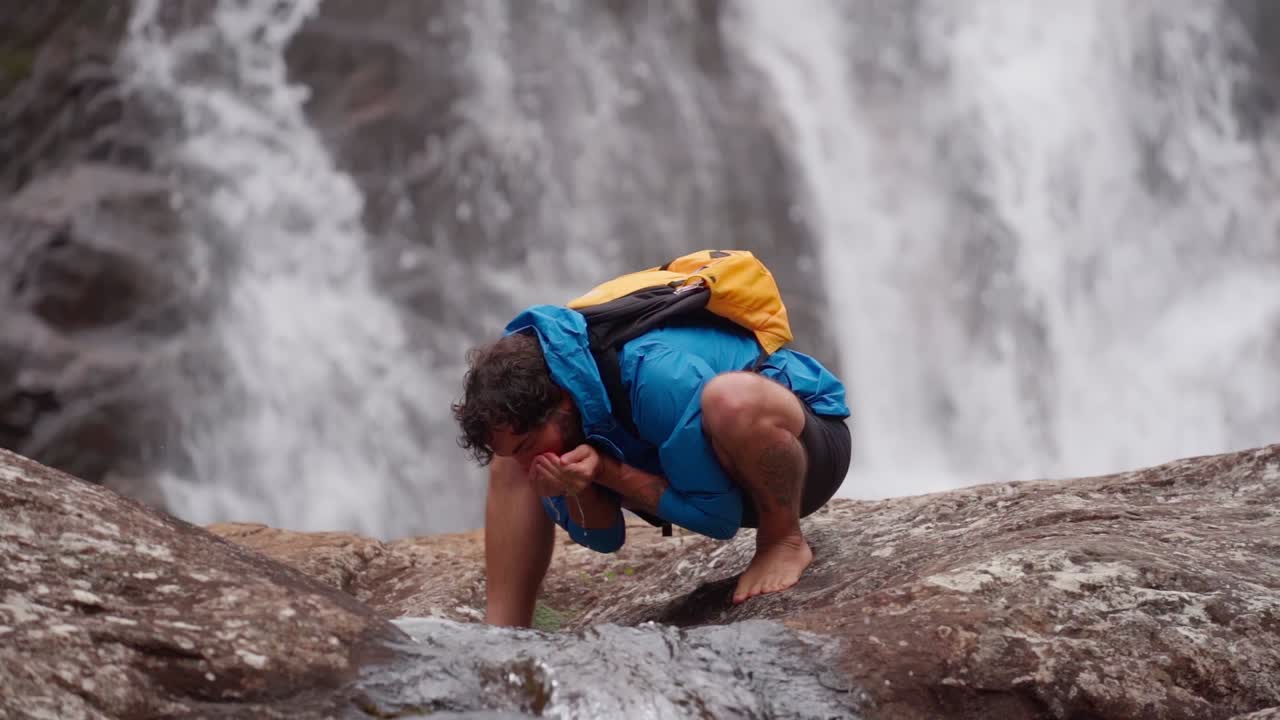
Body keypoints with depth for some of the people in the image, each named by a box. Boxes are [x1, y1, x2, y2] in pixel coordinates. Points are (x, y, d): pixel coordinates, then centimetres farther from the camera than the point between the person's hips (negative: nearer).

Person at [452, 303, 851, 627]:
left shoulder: (658, 375, -36)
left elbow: (720, 518, -26)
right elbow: (604, 537, -3)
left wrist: (605, 472, -31)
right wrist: (576, 486, -25)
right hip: (720, 477, 7)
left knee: (732, 397, -44)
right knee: (507, 463, -3)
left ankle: (784, 541, -16)